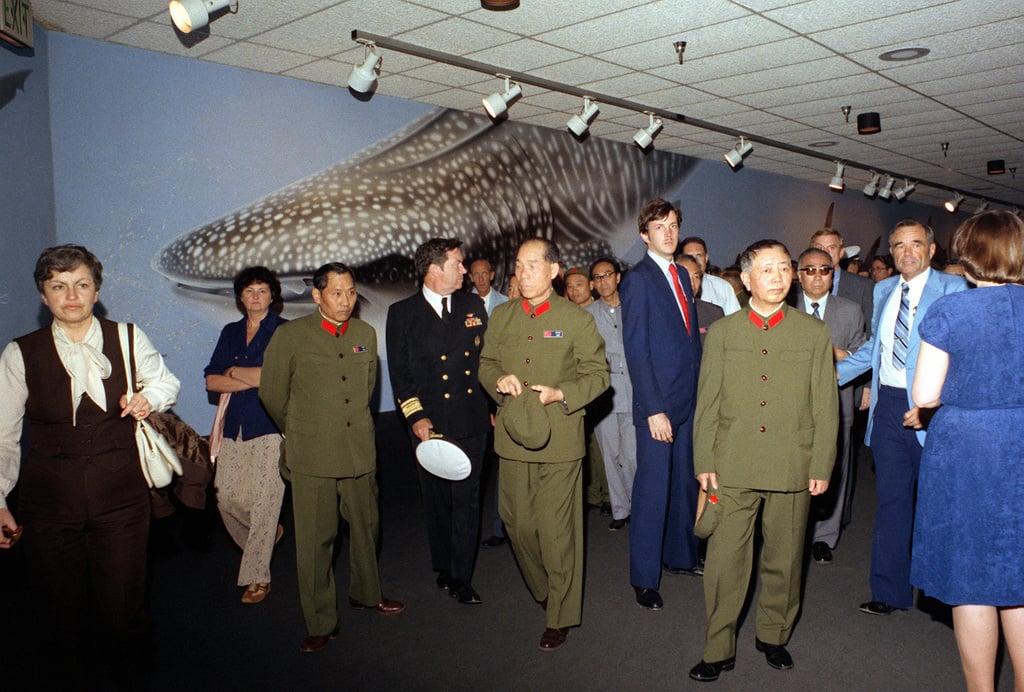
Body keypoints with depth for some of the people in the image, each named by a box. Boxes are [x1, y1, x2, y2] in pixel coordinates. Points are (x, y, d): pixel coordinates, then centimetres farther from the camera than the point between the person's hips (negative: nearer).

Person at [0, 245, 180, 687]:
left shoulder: (129, 340, 0)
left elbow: (167, 382, 18)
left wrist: (150, 398, -4)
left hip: (121, 499, 0)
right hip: (48, 502, 0)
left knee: (123, 613, 6)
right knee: (61, 616, 10)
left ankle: (132, 680, 28)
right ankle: (71, 682, 33)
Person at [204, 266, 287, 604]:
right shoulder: (230, 332, 15)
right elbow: (211, 381, 7)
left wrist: (234, 371, -2)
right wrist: (253, 381, -8)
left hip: (270, 426, -5)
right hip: (235, 425, 5)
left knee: (263, 502, -3)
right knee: (226, 497, 3)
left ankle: (257, 577, 10)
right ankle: (267, 537, 32)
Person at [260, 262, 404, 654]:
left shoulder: (366, 334, 7)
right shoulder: (290, 335, -5)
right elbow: (271, 392, 4)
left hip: (360, 451, 4)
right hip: (311, 457, -4)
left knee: (366, 526, 15)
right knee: (315, 540, 2)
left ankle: (365, 593, 39)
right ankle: (321, 625, 16)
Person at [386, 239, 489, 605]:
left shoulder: (473, 305, 7)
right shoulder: (402, 313, 0)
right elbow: (399, 371, -1)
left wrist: (492, 406, 5)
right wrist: (415, 416, -10)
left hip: (471, 422, 1)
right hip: (429, 423, -1)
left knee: (467, 500, 2)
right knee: (436, 501, 11)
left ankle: (461, 578, 12)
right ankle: (443, 569, 29)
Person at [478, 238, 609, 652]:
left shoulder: (576, 319, -1)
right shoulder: (501, 317, 10)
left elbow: (598, 374, -1)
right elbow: (485, 365, 16)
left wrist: (561, 395, -17)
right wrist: (499, 380, -7)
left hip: (560, 439, -4)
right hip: (513, 437, 4)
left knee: (557, 530, -1)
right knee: (518, 524, 11)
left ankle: (560, 616, 15)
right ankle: (543, 590, 37)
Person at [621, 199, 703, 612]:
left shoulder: (681, 275, 14)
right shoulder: (638, 280, -9)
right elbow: (636, 350, -14)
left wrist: (699, 391, 10)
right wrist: (653, 409, -18)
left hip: (688, 399, 7)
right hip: (658, 403, -7)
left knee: (684, 483, 16)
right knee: (652, 490, 0)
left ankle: (679, 556, 33)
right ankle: (644, 578, 13)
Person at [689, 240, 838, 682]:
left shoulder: (814, 332, 6)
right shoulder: (722, 332, 6)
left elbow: (825, 406, 4)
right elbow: (707, 404, 6)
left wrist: (822, 467, 0)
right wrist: (704, 462, 1)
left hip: (793, 468, 1)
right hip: (733, 467, 0)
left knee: (784, 560, 12)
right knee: (725, 561, 1)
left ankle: (773, 636, 32)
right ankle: (719, 650, 15)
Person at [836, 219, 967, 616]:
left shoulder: (951, 289, -5)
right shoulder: (883, 290, 13)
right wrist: (833, 373, 8)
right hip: (887, 404, 5)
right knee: (891, 499, 9)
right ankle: (890, 591, 18)